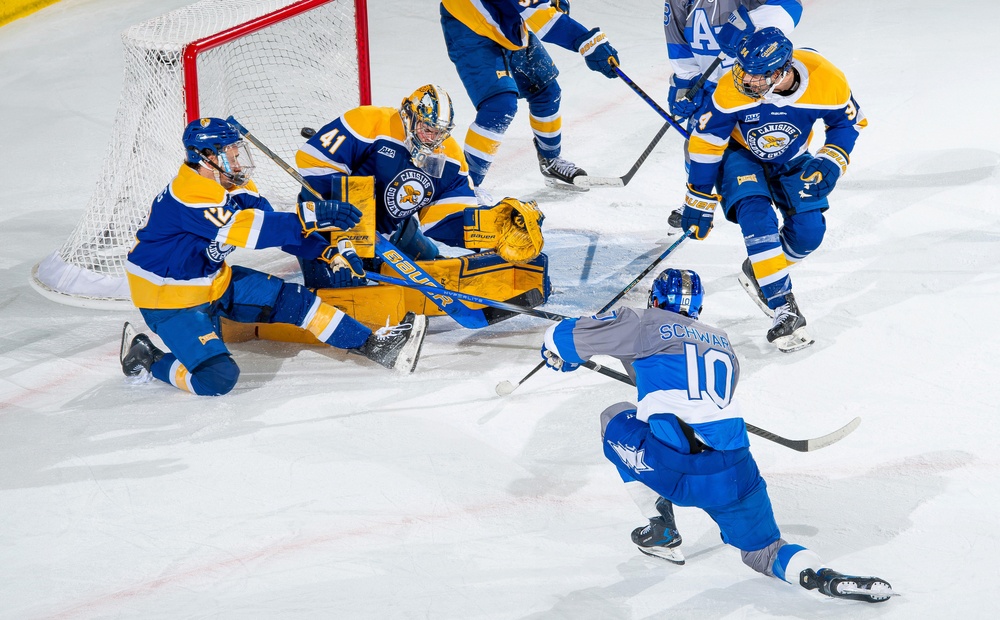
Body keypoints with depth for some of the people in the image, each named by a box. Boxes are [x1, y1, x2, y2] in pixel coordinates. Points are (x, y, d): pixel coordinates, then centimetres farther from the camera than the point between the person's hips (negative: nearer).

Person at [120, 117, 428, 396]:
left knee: (289, 297, 1)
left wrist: (328, 251, -10)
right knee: (218, 377, -23)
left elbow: (275, 229, 3)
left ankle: (371, 344, 8)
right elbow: (244, 230, -37)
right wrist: (312, 217, -39)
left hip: (214, 281, 9)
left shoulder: (234, 187, 1)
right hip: (169, 298, -9)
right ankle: (145, 358, -1)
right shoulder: (189, 196, -29)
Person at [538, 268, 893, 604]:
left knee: (616, 418, 25)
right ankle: (823, 576, -13)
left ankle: (661, 531, 20)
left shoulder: (646, 326, 10)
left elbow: (567, 335, 12)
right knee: (763, 552, 20)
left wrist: (559, 353, 36)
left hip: (669, 470, -4)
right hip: (732, 474, 4)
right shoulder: (723, 343, 26)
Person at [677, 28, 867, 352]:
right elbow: (706, 141, -21)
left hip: (791, 159, 3)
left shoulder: (827, 82, -30)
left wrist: (831, 161, -22)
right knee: (758, 219, -26)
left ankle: (761, 272, 21)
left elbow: (849, 120, -8)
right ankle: (783, 310, -20)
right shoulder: (732, 90, -34)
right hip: (741, 154, -2)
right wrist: (699, 200, -16)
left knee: (808, 232, -10)